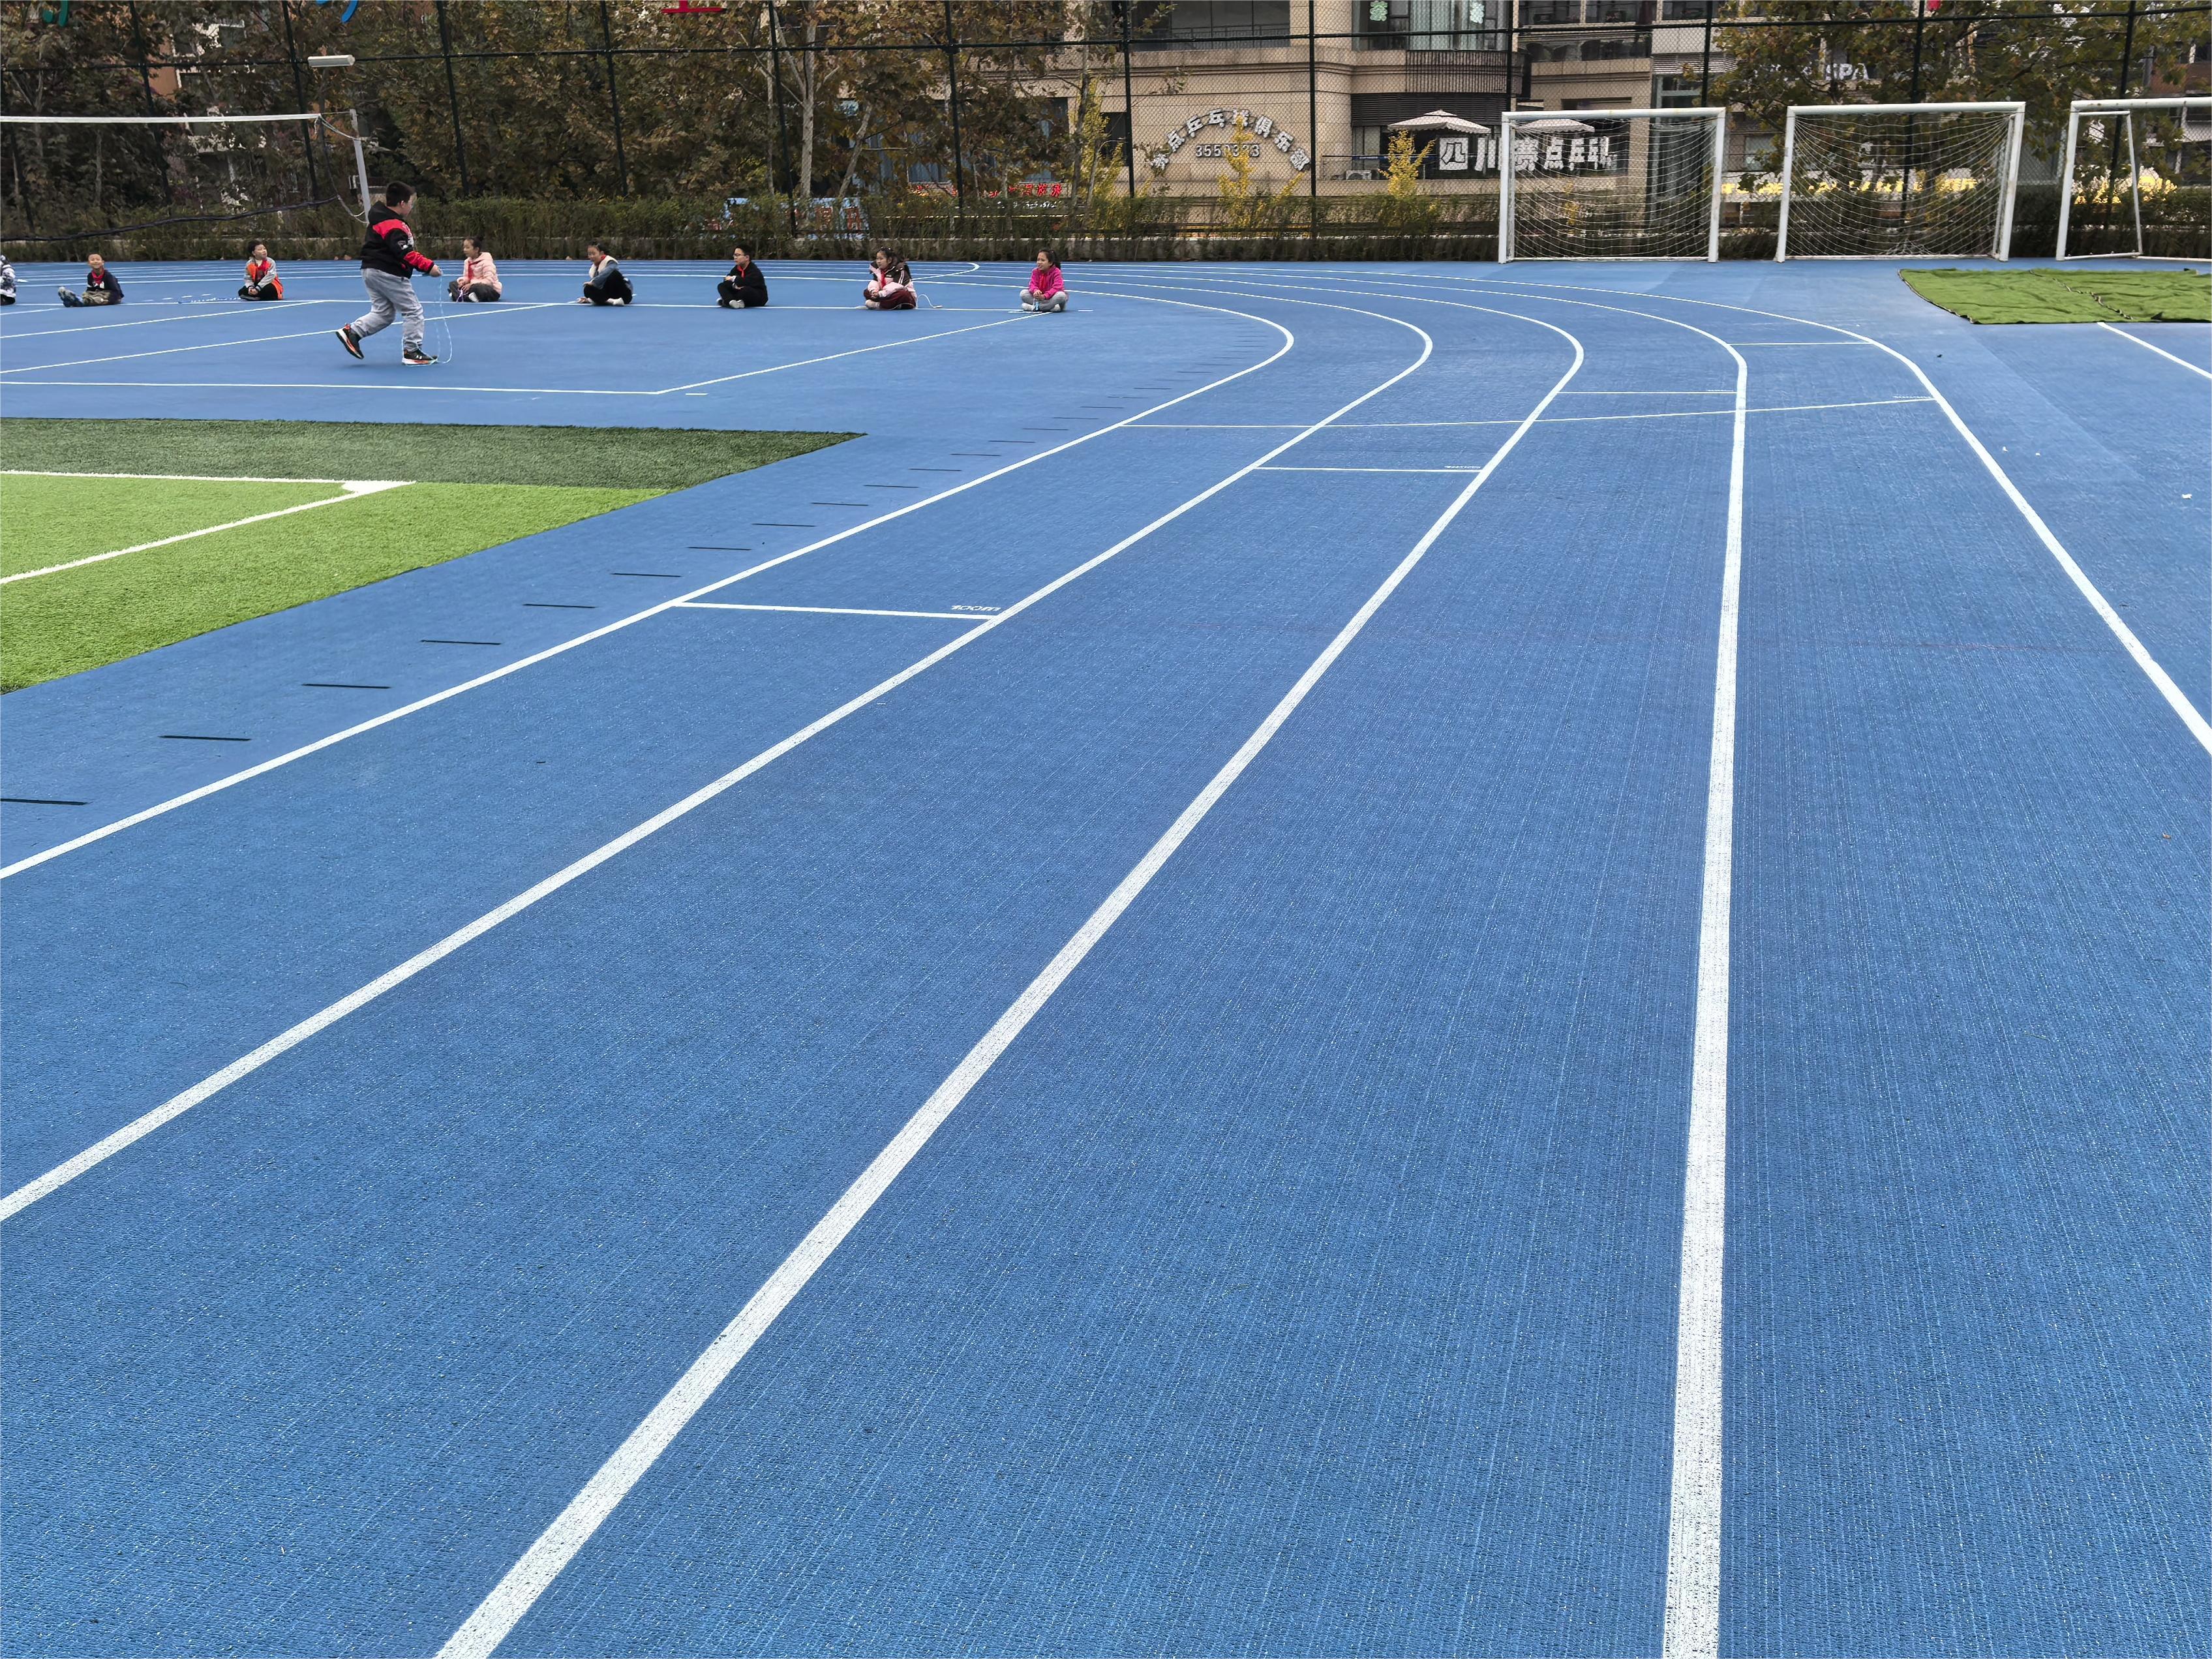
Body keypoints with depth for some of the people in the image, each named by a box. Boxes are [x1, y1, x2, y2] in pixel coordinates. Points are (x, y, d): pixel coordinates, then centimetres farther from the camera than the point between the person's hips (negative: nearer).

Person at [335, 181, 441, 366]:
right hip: (388, 273, -10)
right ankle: (411, 352, 1)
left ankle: (352, 332, 5)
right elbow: (405, 253, -27)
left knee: (382, 313, 15)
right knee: (413, 311, -1)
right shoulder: (394, 226, -18)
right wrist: (428, 267, -26)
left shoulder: (382, 219, 15)